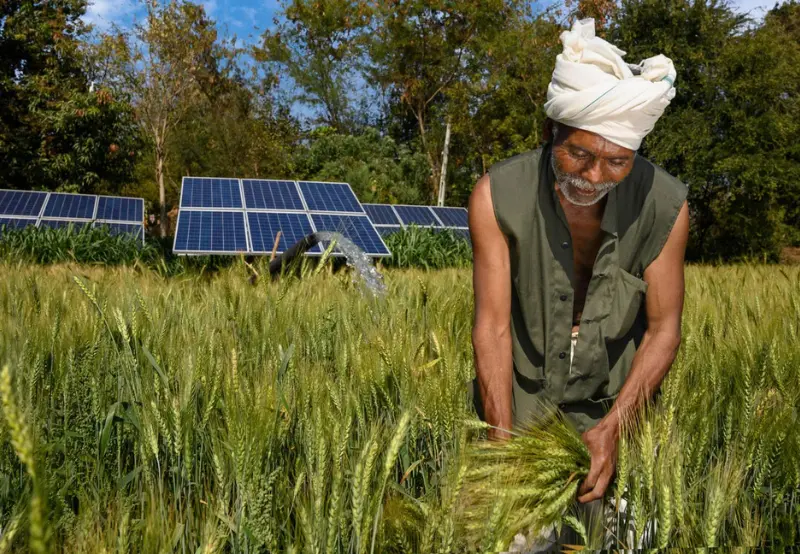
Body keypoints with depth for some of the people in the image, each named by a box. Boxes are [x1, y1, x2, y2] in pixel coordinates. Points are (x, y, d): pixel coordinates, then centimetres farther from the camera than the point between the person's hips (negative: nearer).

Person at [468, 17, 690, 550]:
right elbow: (493, 326, -20)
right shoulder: (497, 196, -23)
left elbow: (663, 329, -11)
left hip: (615, 399, 1)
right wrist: (504, 443, -26)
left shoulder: (665, 205, -20)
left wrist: (613, 427, -22)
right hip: (519, 391, 0)